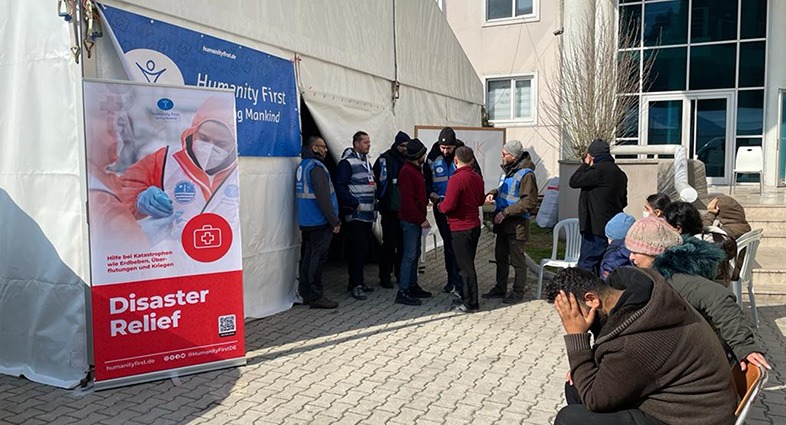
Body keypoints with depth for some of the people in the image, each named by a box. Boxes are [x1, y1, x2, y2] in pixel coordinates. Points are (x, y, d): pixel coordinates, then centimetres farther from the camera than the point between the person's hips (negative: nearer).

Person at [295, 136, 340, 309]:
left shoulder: (302, 165, 15)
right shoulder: (316, 167, -15)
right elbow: (323, 197, -21)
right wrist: (334, 221, -15)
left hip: (305, 222, 9)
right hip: (319, 222, -9)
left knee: (307, 257, 13)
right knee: (317, 258, -4)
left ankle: (306, 294, 20)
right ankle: (316, 296, 0)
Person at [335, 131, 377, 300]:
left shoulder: (366, 161, 19)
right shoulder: (347, 162, -9)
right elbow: (340, 186, -16)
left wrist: (374, 201, 13)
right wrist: (354, 203, -18)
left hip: (368, 213, 9)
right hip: (355, 214, -9)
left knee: (365, 247, 11)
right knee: (359, 248, -9)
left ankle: (357, 281, 22)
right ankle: (356, 284, -2)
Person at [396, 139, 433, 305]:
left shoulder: (415, 169, 16)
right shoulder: (407, 171, -16)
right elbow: (408, 199, -21)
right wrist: (421, 219, -19)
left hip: (416, 219, 10)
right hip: (410, 220, -10)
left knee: (415, 254, 15)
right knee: (409, 255, -9)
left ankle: (412, 286, 25)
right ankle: (403, 292, -6)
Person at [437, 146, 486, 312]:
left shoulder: (456, 179, -19)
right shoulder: (477, 178, 5)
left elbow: (449, 205, -22)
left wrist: (439, 205, -2)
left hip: (460, 228, -8)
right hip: (475, 226, 8)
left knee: (465, 266, 0)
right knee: (468, 263, 19)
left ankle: (471, 303, 6)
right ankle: (467, 295, 29)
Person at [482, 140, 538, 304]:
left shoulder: (526, 174, -18)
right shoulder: (507, 170, 10)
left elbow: (530, 202, -23)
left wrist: (505, 212, -23)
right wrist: (493, 193, 3)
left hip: (517, 224, -9)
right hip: (503, 223, 9)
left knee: (517, 259, 4)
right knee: (500, 257, 18)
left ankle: (518, 292, 18)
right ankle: (500, 289, 31)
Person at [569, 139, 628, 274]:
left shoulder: (599, 170, -16)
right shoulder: (620, 173, 15)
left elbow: (574, 181, -10)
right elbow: (623, 201, 22)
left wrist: (586, 164, 1)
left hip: (596, 229, -9)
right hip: (613, 229, 9)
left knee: (585, 266, -6)